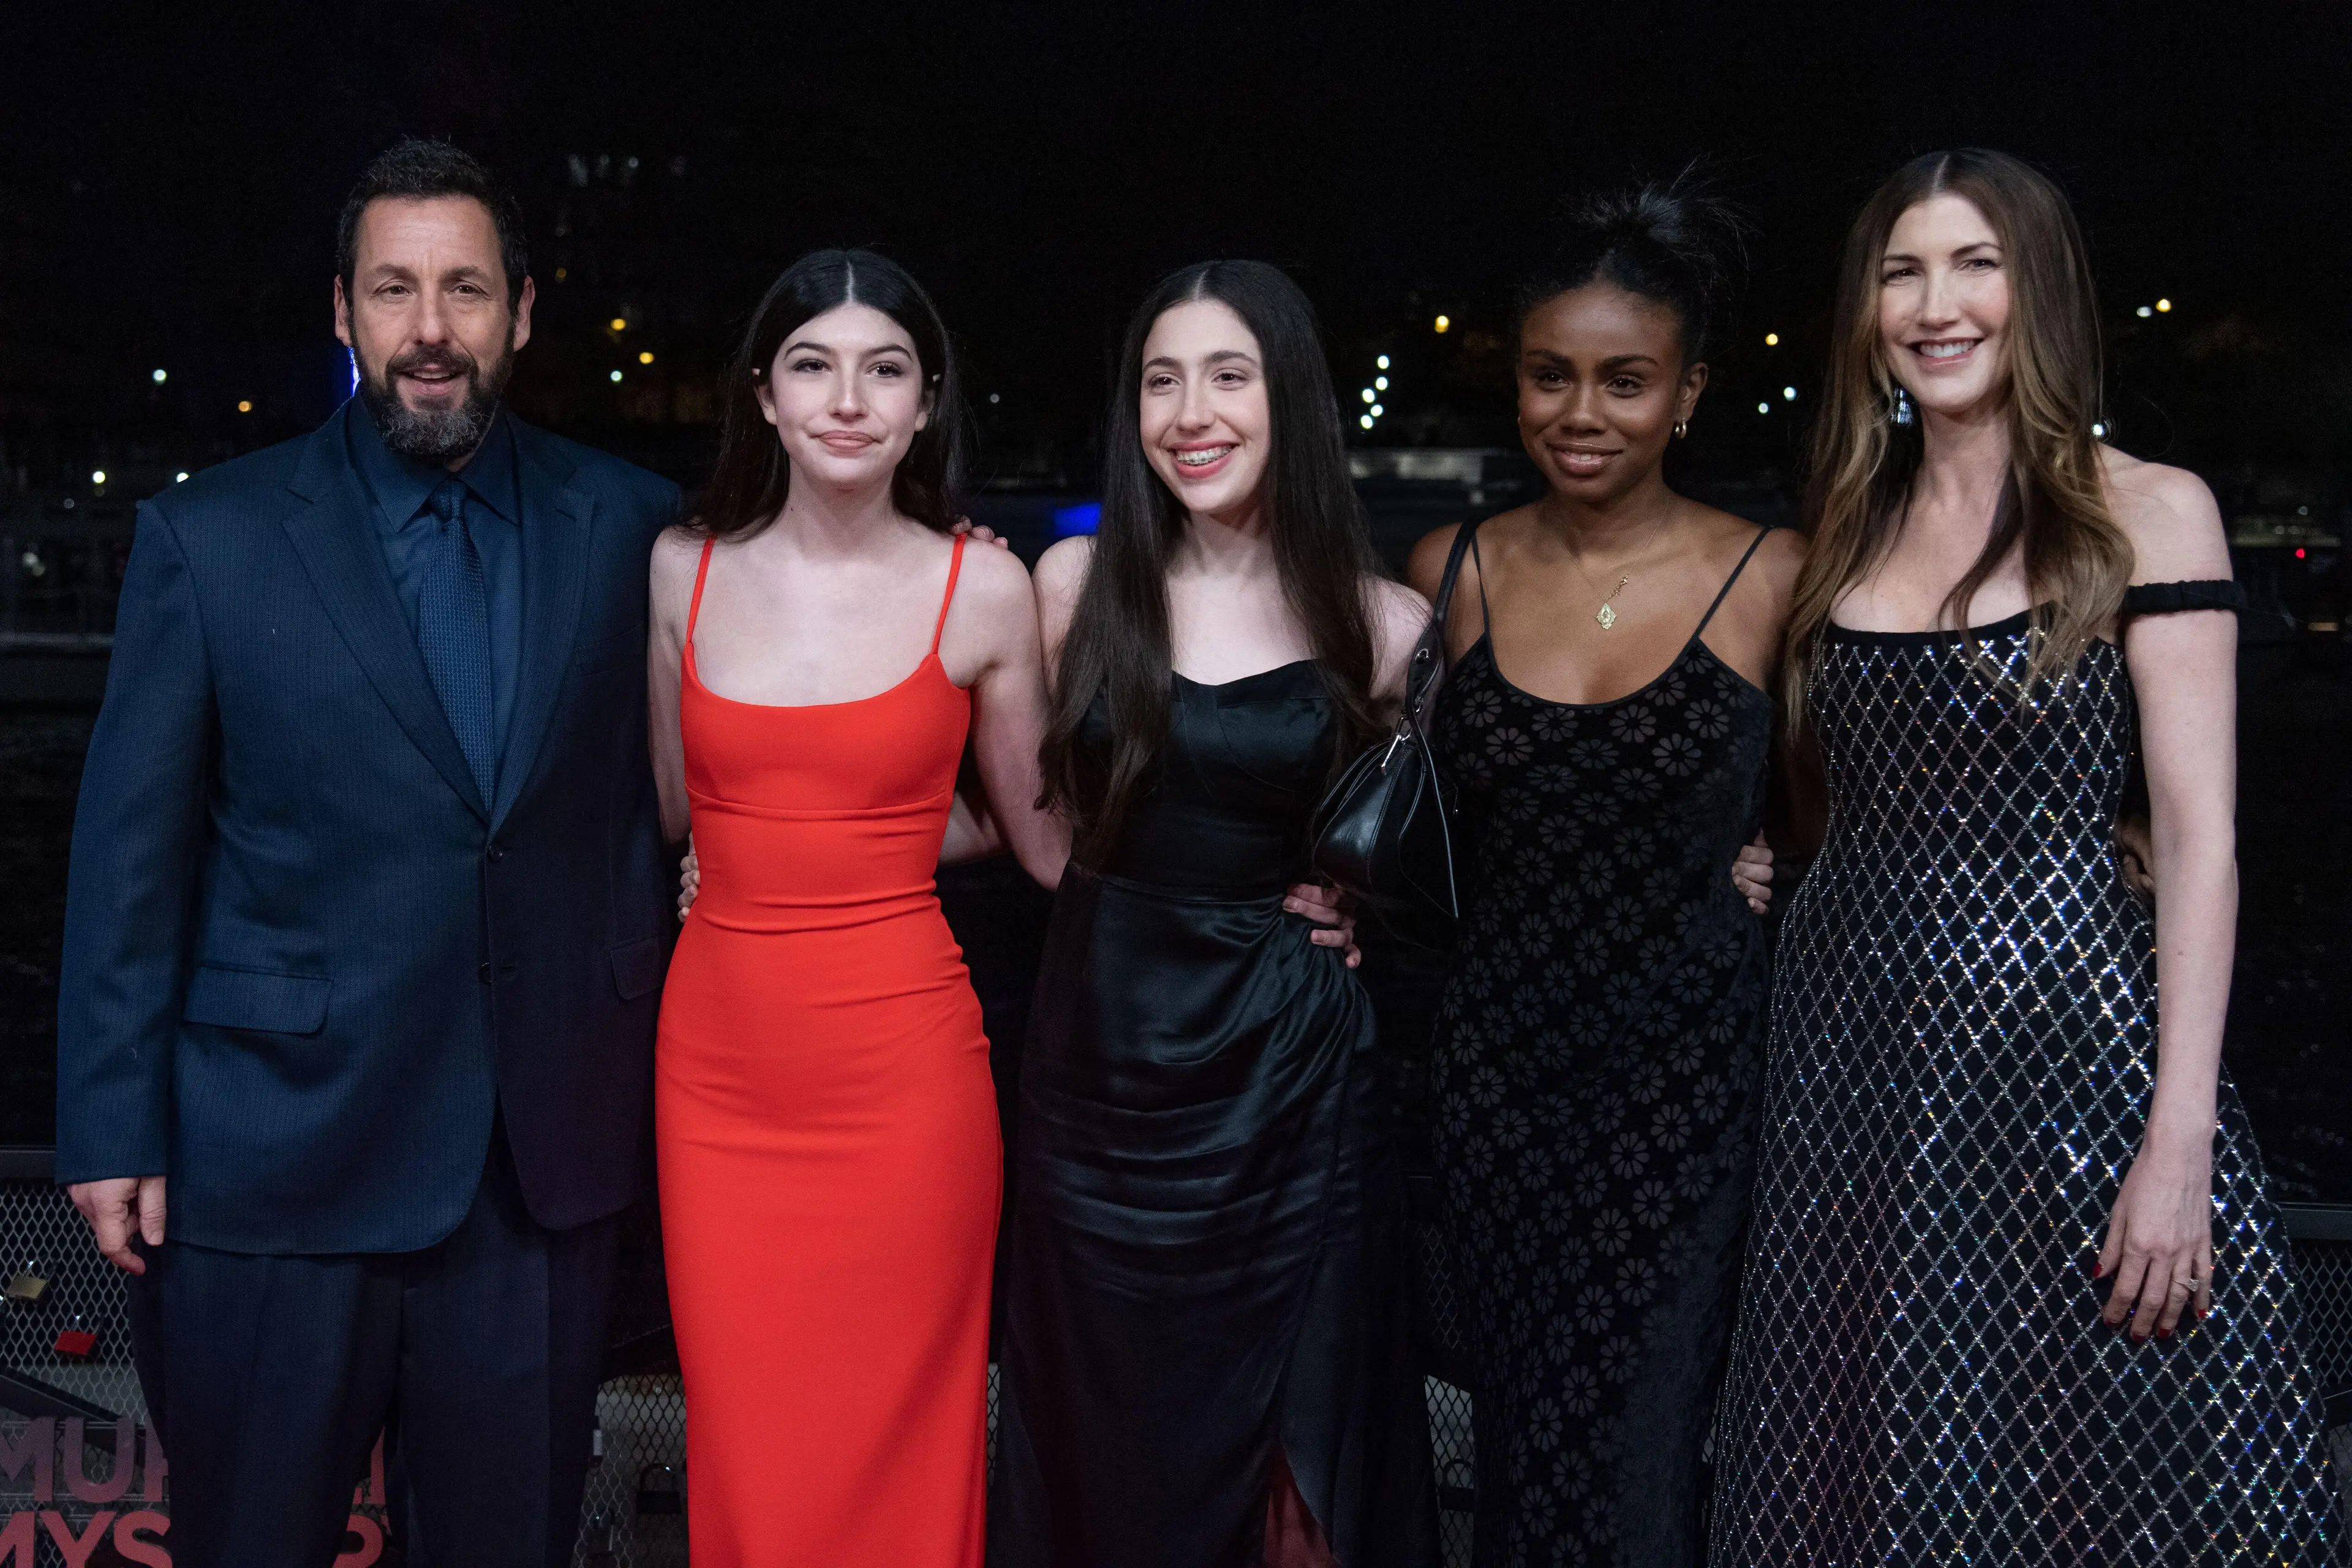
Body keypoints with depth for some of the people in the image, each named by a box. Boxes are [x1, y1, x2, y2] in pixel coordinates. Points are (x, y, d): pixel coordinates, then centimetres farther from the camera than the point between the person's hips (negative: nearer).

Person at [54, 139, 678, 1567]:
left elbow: (656, 792, 6)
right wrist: (115, 1129, -3)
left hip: (541, 1169, 2)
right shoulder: (208, 536, -3)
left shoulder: (630, 525, 1)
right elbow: (131, 848, -2)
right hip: (276, 1159, -1)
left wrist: (643, 1068, 3)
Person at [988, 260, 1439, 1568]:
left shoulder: (1379, 625, -4)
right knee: (1110, 1424, 14)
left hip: (1289, 1075, -1)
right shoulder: (1076, 582, -2)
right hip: (1104, 1054, 1)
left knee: (1283, 1410, 11)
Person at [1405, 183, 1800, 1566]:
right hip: (1500, 1066, 3)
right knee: (1523, 1439, 12)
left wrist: (1765, 870, -8)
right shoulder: (1452, 572, 3)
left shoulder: (1773, 581, -5)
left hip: (1692, 1075, -2)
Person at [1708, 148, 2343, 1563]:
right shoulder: (1848, 529, 10)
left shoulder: (2145, 513, -4)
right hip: (1856, 1053, 4)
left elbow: (2198, 839, -10)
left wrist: (2180, 1141, -15)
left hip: (2068, 1037, -4)